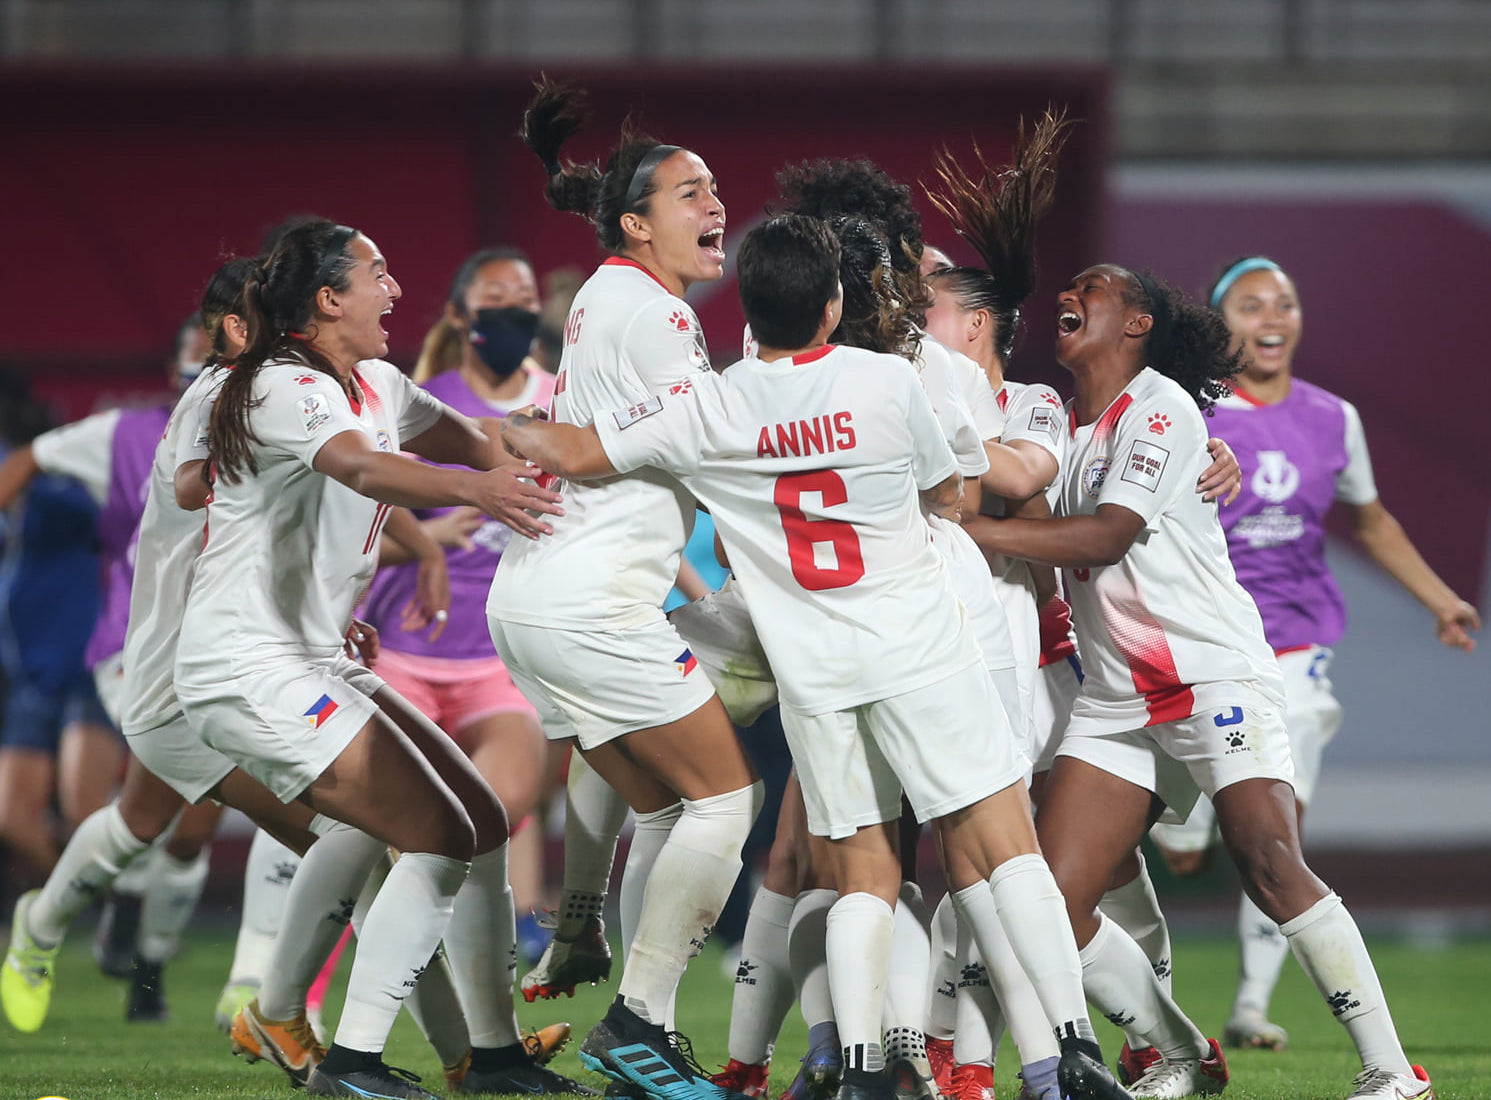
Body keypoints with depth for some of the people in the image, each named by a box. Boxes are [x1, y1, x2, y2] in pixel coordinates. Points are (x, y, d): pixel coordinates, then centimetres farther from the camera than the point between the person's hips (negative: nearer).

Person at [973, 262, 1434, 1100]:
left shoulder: (1159, 408, -7)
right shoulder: (1061, 424, 15)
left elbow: (1106, 535, -17)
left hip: (1216, 674, -7)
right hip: (1117, 699, 7)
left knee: (1272, 867, -21)